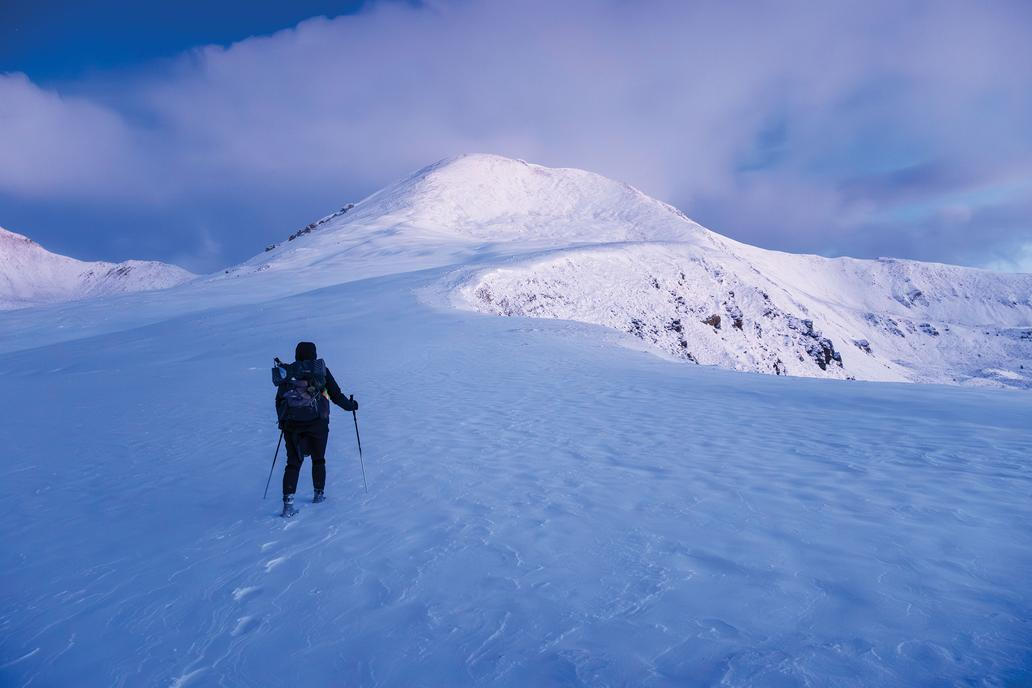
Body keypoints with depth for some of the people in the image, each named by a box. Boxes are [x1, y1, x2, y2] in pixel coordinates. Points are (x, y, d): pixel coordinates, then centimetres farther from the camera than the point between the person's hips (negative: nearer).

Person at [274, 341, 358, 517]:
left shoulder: (287, 372, 8)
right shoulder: (321, 370, 2)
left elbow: (279, 402, 10)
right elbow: (336, 395, 1)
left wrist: (283, 421, 23)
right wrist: (350, 405, 17)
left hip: (291, 424, 2)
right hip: (317, 423, -2)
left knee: (293, 462, 7)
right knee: (318, 460, 17)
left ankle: (288, 501, -3)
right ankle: (319, 493, 27)